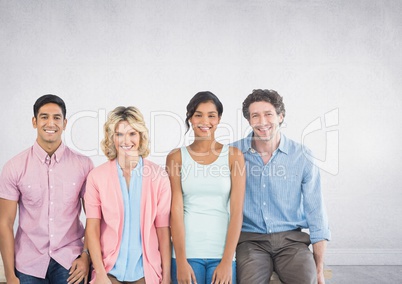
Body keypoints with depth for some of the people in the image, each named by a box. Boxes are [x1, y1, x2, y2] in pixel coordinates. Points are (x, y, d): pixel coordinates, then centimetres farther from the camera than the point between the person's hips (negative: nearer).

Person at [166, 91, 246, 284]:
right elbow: (176, 210, -3)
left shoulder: (233, 156, 2)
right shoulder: (176, 157, 2)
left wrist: (227, 261, -9)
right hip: (187, 252, 0)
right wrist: (181, 261, -9)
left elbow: (236, 212, -3)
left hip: (222, 253, 0)